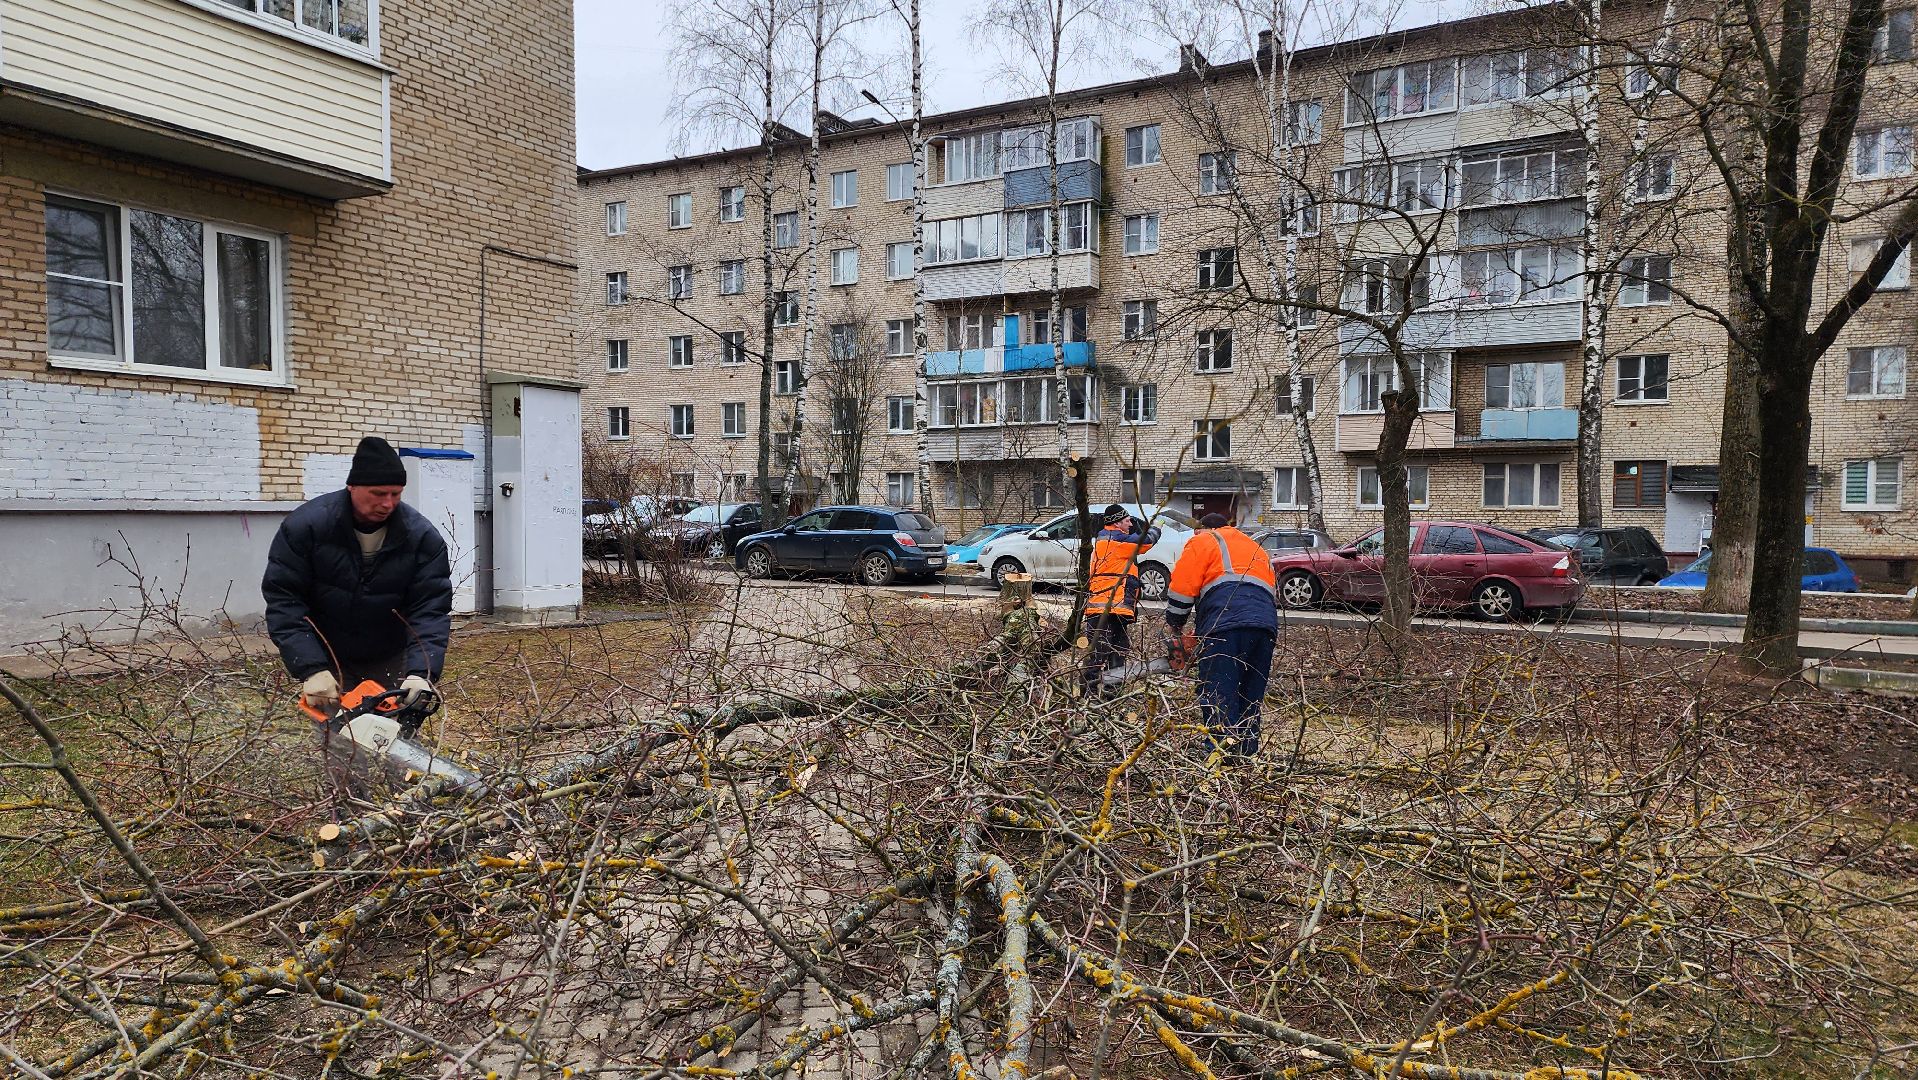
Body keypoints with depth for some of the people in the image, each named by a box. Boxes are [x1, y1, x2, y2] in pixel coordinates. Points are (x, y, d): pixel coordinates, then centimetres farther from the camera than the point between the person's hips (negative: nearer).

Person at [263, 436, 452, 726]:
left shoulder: (421, 536, -16)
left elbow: (431, 610, -19)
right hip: (327, 662, -1)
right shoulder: (306, 525, -17)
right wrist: (311, 670, -27)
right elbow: (283, 600, -18)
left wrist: (421, 673, -33)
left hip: (392, 663, 1)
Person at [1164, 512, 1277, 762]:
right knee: (1251, 696, 12)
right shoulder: (1257, 549, 38)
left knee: (1217, 693, -8)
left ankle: (1224, 750, -20)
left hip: (1226, 621, -6)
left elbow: (1182, 586, 6)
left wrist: (1175, 624, 17)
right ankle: (1246, 756, 11)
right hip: (1267, 623, 6)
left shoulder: (1203, 542, 18)